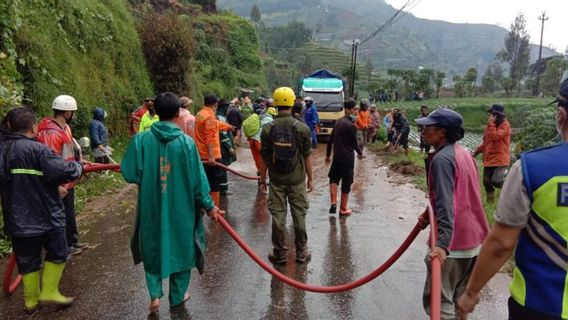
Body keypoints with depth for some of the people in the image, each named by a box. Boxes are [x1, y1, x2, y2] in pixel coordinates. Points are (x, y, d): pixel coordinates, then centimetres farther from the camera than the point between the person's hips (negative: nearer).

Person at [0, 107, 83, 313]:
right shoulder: (37, 149, -20)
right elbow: (65, 170, -26)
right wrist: (78, 167, -5)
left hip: (17, 219, 6)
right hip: (46, 215, -6)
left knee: (27, 260, 17)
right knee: (57, 253, 15)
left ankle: (31, 300, 27)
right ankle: (49, 292, 15)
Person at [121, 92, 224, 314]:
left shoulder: (141, 140, -10)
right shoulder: (186, 142, -12)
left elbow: (129, 174, -8)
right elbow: (197, 180, -9)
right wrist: (209, 206, 3)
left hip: (151, 207, 1)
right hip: (180, 208, -1)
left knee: (152, 248, 22)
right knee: (181, 248, 18)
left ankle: (155, 294, 14)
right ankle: (177, 296, 31)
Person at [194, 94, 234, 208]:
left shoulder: (200, 114, 13)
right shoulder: (209, 116, -16)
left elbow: (216, 124, 30)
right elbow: (210, 138, -24)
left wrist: (227, 126, 45)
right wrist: (211, 156, -28)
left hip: (201, 156, 9)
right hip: (211, 156, -9)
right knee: (215, 184, -1)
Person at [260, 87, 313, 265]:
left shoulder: (268, 129, -7)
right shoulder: (302, 128, -9)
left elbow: (264, 157, -1)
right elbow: (307, 156, -5)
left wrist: (263, 175, 14)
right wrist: (310, 178, 5)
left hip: (276, 180, 1)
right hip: (297, 180, 0)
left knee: (278, 215, 8)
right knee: (299, 215, 11)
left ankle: (280, 253, 18)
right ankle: (301, 252, 21)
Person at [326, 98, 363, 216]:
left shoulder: (338, 122, 7)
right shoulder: (351, 126, -15)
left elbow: (330, 140, 12)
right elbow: (354, 143, -9)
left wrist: (328, 155, 20)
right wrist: (360, 153, 10)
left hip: (336, 156, 6)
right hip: (347, 158, -6)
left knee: (334, 178, 21)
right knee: (346, 183, 5)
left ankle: (333, 203, 7)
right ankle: (343, 209, 13)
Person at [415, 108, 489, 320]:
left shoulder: (442, 159, -18)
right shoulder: (464, 154, 11)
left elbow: (446, 204, -29)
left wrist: (443, 243, -35)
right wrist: (431, 216, 30)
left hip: (453, 240, -9)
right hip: (474, 237, 10)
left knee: (439, 299, -3)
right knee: (461, 296, 20)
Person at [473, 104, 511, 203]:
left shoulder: (505, 125, -10)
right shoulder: (490, 125, 13)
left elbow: (495, 137, -25)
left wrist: (491, 124, -21)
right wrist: (476, 152, 17)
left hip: (501, 159, -7)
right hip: (489, 158, 7)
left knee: (496, 181, -21)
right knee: (486, 182, 8)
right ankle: (490, 202, 25)